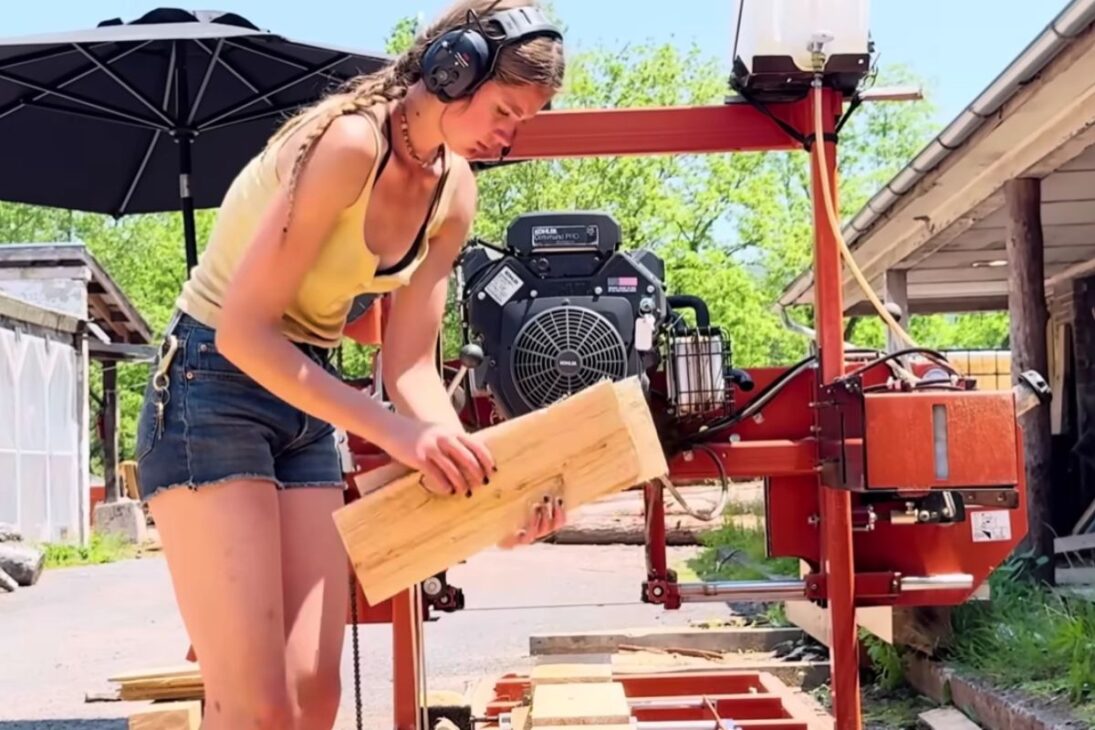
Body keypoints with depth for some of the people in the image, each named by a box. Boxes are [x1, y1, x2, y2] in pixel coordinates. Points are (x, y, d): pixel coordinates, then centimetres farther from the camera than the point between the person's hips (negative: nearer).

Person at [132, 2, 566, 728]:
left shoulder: (455, 194, 2)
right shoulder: (349, 140, -22)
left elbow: (411, 365, 1)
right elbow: (243, 329, -24)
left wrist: (476, 471, -15)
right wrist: (394, 430, -30)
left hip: (306, 405, 8)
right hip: (213, 388, -7)